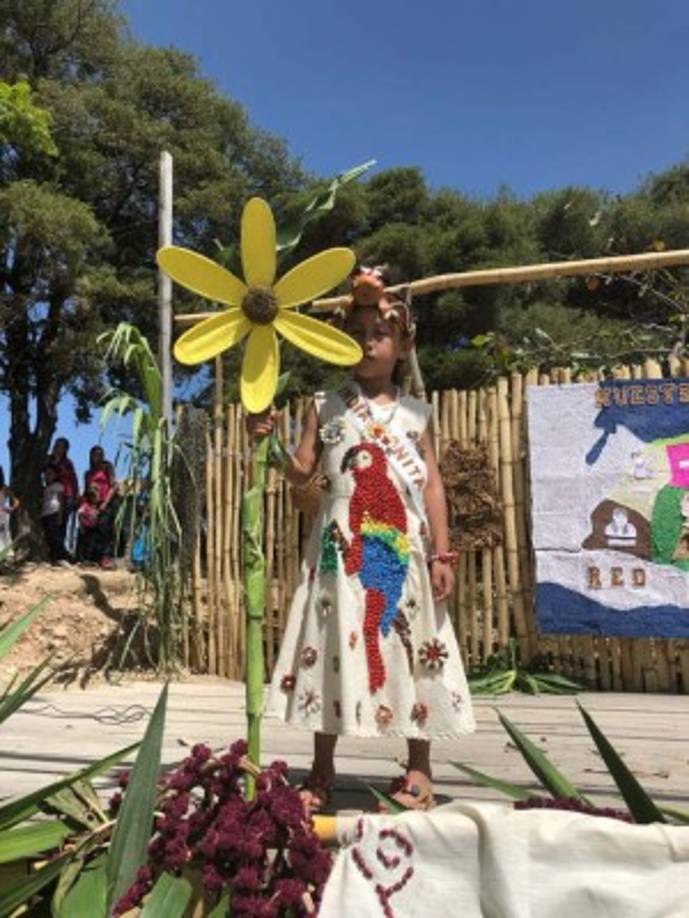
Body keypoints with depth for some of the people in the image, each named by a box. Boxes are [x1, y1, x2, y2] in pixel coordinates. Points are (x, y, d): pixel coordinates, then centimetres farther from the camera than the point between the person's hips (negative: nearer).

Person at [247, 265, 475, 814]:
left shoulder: (415, 414, 8)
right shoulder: (325, 407, 7)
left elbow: (433, 485, 5)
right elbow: (300, 473, 6)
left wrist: (441, 554, -1)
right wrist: (269, 442, -12)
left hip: (402, 554, 0)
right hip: (341, 552, 0)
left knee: (409, 648, 5)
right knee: (335, 646, 4)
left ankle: (419, 768, 21)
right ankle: (323, 769, 20)